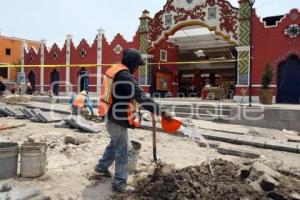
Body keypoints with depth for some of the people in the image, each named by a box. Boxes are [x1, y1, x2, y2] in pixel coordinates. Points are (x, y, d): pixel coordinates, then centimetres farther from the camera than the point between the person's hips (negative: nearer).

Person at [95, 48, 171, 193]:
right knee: (122, 150, 0)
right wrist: (161, 112, -30)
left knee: (115, 143, 26)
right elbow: (142, 97, -29)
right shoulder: (125, 76, -21)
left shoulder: (115, 71, 11)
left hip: (111, 116, 10)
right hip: (117, 119, -10)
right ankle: (119, 183, 12)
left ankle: (102, 166, 43)